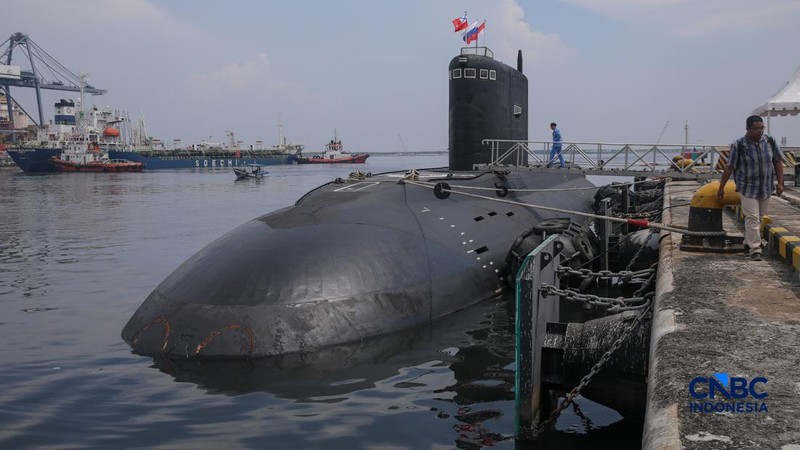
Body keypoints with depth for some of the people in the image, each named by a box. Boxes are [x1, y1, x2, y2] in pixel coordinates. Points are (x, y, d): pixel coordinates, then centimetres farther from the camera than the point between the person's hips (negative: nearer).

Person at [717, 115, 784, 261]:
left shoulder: (770, 142, -1)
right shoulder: (738, 145, -12)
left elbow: (778, 162, 8)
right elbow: (729, 167, -7)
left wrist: (780, 183, 1)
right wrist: (721, 188, -3)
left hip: (766, 188, 5)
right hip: (748, 188, -4)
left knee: (760, 218, 14)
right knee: (752, 217, -10)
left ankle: (748, 242, 31)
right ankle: (755, 249, -8)